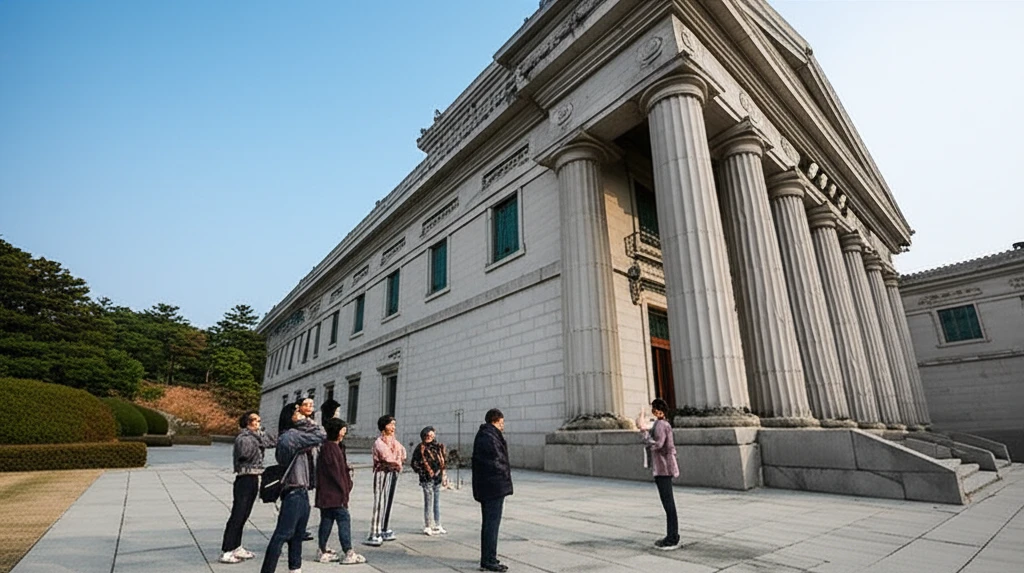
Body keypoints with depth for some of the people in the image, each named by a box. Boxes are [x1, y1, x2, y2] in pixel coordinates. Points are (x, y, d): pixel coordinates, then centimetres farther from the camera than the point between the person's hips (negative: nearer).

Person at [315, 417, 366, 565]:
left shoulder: (337, 447, 15)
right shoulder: (328, 447, -16)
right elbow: (334, 470, -18)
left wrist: (346, 486, 9)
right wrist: (343, 489, -15)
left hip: (328, 493, 10)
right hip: (333, 491, -10)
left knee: (327, 519, 13)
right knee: (344, 518, -8)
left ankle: (323, 551, 21)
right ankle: (348, 553, -6)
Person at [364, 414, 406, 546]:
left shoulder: (394, 441, 13)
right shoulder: (379, 442, -10)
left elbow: (402, 453, 8)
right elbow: (387, 457, -17)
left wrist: (395, 460, -7)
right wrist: (397, 461, -2)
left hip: (394, 473, 7)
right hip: (383, 473, -7)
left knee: (389, 501, 11)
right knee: (380, 503, -8)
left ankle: (385, 530, 22)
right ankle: (374, 535, -6)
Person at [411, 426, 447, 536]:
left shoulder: (439, 447, 9)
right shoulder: (421, 448, -8)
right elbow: (414, 463, -8)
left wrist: (442, 474, 11)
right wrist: (423, 473, -10)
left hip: (437, 478, 6)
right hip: (427, 479, -6)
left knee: (437, 502, 14)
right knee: (429, 503, -2)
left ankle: (437, 525, 24)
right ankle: (428, 527, 9)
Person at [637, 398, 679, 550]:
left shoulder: (660, 425, -17)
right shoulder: (664, 424, 14)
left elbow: (655, 445, -27)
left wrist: (644, 429, -23)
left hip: (663, 470, -10)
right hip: (663, 469, 10)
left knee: (668, 504, -3)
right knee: (668, 504, 15)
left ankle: (672, 540, 4)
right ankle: (672, 537, 24)